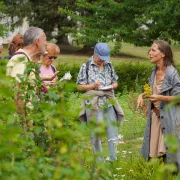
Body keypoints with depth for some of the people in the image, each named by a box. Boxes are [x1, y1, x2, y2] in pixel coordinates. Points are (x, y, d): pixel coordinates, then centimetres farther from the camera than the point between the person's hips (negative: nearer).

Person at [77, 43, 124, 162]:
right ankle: (99, 162, 13)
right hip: (93, 104, -3)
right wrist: (92, 86, -17)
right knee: (96, 135, 3)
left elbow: (115, 82, 19)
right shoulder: (86, 67, -1)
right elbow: (80, 86, -1)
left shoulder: (109, 66, 11)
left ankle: (113, 160, 6)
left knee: (113, 133, 0)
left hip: (109, 103, 4)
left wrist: (112, 86, -4)